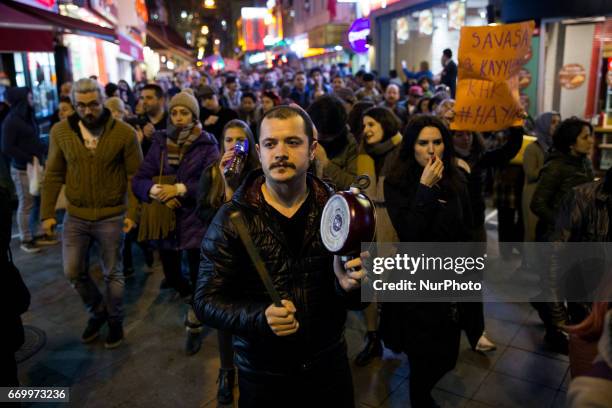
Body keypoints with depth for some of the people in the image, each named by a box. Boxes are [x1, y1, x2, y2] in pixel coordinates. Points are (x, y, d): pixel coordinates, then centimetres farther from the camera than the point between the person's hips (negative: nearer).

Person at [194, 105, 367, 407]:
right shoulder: (232, 218, -12)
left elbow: (358, 298, -3)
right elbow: (207, 300, -13)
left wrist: (348, 286, -26)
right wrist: (259, 317, -30)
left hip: (329, 364, 2)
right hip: (261, 372, -2)